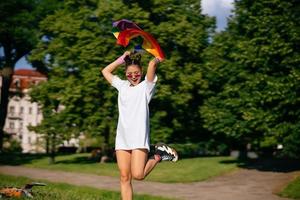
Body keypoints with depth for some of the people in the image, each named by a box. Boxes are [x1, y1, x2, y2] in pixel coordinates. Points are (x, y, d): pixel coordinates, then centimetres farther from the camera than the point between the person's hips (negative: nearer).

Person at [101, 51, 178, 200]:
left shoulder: (146, 86, 5)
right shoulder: (122, 86, 20)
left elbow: (152, 64, -11)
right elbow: (105, 71, 29)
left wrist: (157, 60, 10)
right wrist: (122, 59, 24)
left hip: (139, 137, -5)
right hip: (122, 138, 5)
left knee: (138, 175, -16)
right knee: (124, 178, -1)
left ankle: (158, 156, 9)